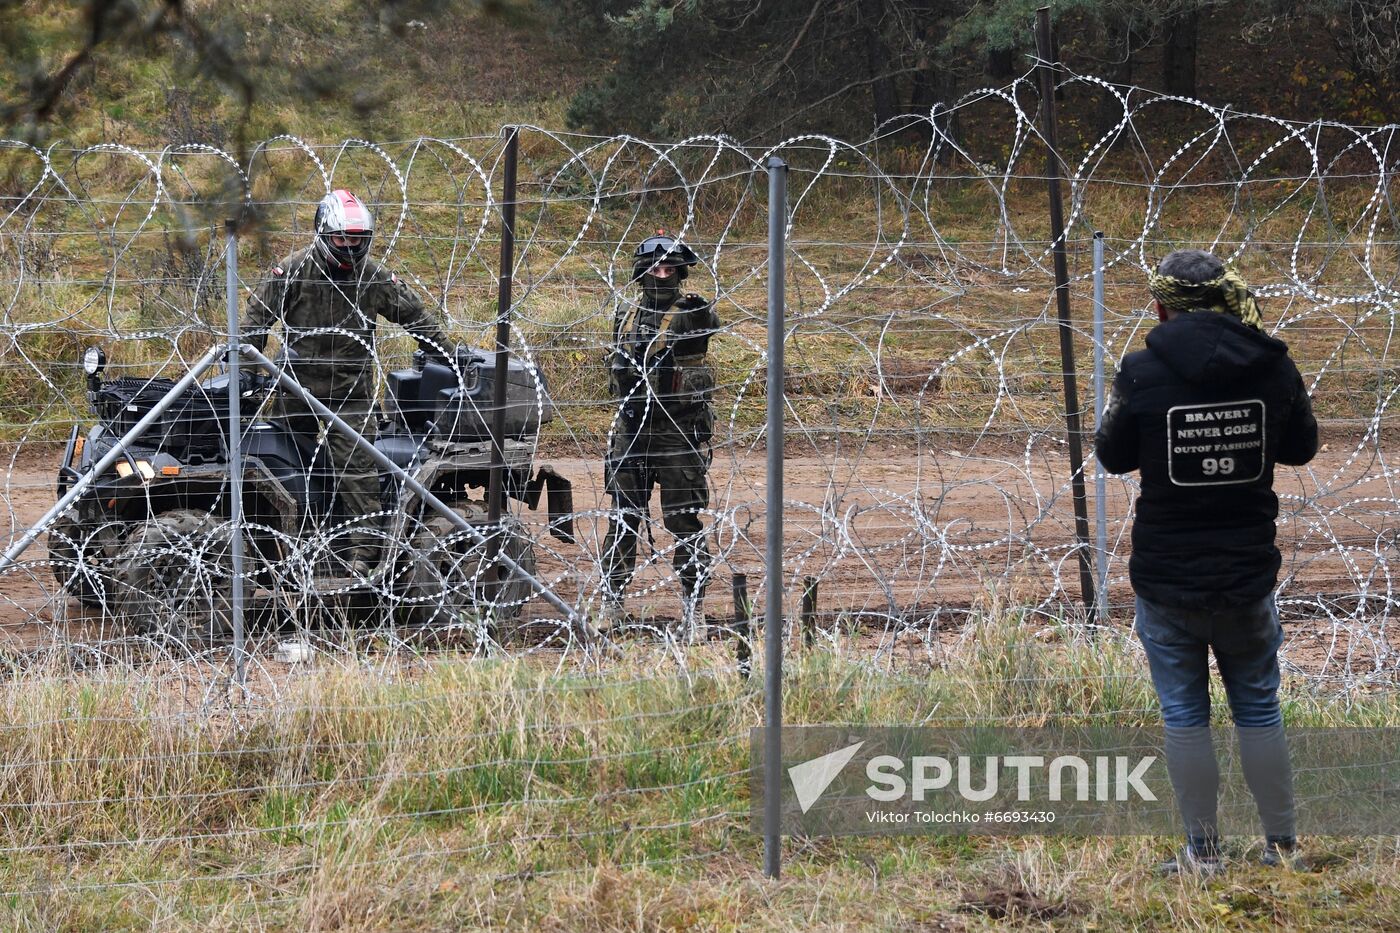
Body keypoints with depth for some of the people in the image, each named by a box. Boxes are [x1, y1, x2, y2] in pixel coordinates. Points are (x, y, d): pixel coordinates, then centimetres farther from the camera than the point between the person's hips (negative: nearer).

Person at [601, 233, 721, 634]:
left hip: (680, 432, -4)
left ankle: (694, 605, 4)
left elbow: (711, 321, -24)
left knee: (685, 523, -2)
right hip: (631, 430, 4)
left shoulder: (691, 312, -2)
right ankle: (611, 602, 14)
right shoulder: (627, 315, 13)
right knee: (623, 520, 7)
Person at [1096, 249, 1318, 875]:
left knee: (1184, 713, 8)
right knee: (1258, 708, 14)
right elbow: (1301, 447, 9)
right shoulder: (1272, 366, -7)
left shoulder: (1144, 371, -14)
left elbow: (1114, 457, 0)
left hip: (1166, 580, -2)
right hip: (1248, 572, 2)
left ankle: (1202, 852, 10)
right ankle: (1281, 846, 17)